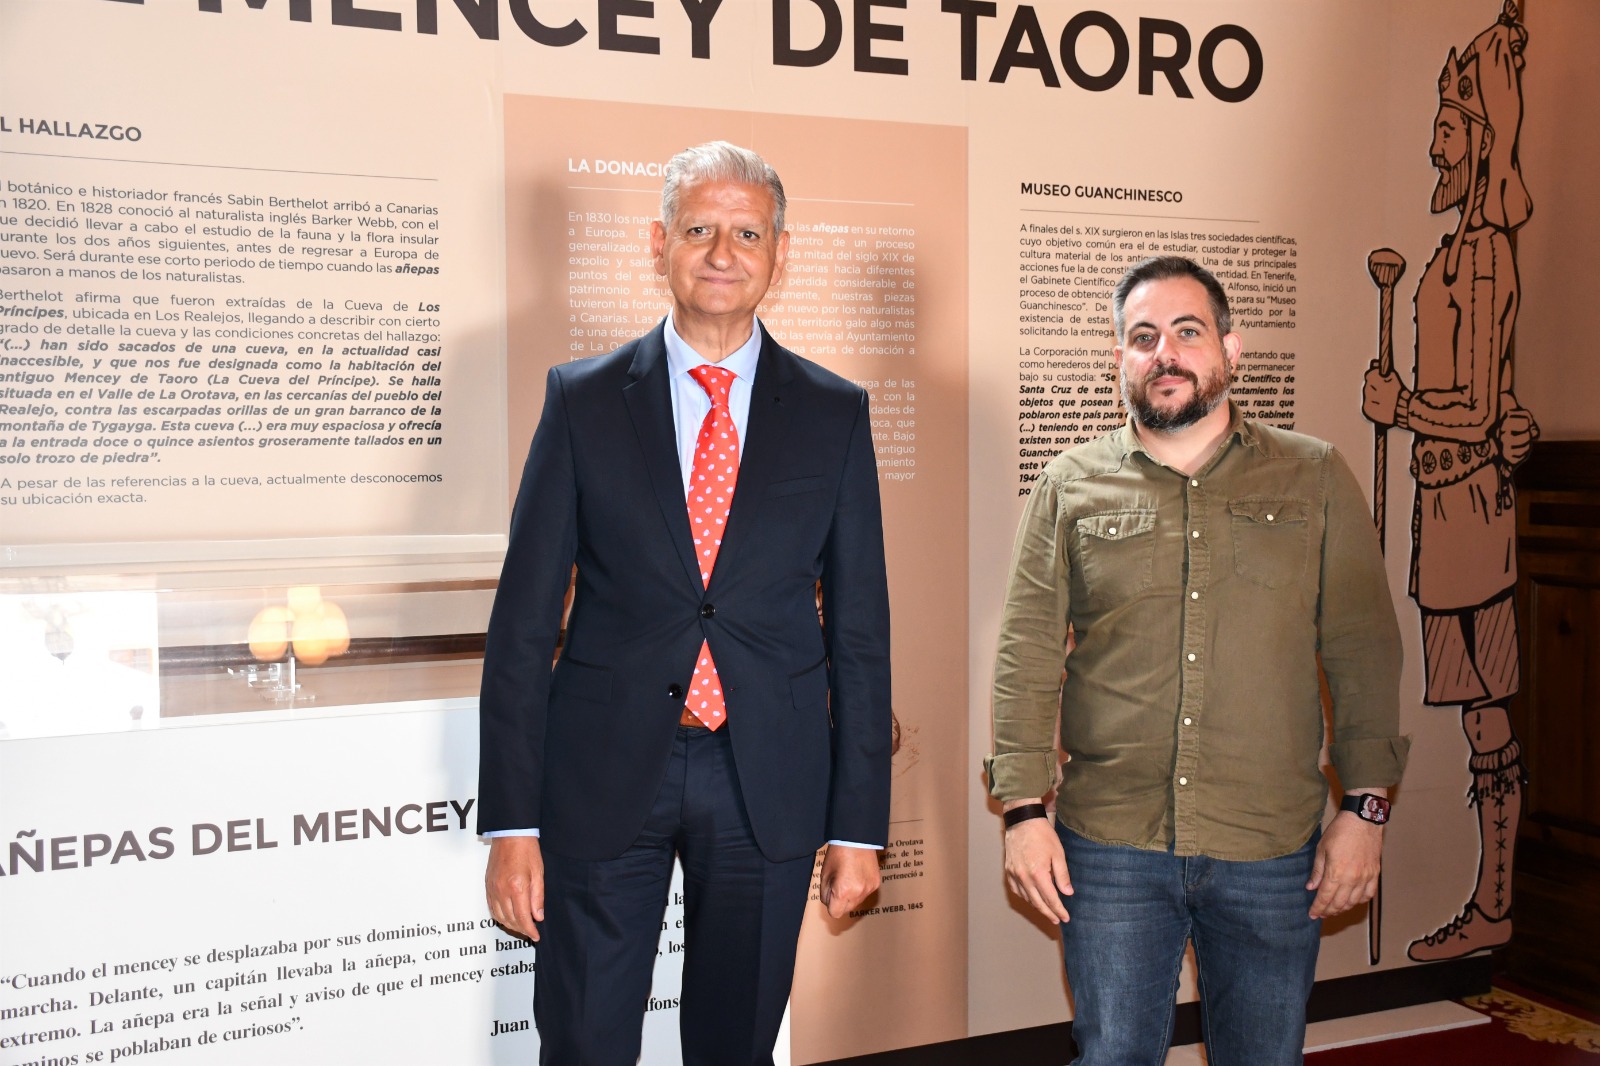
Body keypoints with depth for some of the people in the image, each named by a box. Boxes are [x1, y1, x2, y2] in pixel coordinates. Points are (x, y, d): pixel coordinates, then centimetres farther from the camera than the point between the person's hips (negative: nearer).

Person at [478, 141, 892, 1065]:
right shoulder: (583, 400, 1)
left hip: (768, 782, 1)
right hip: (605, 773, 0)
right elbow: (524, 617, 0)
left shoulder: (834, 414, 3)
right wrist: (512, 818, -4)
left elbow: (860, 629, 4)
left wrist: (860, 822, 2)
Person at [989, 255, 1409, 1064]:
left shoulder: (1315, 480, 5)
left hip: (1272, 851, 1)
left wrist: (1365, 807, -2)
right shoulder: (1070, 488, 4)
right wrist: (1023, 808, -6)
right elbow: (1026, 656, 1)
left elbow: (1364, 653, 4)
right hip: (1109, 847, 0)